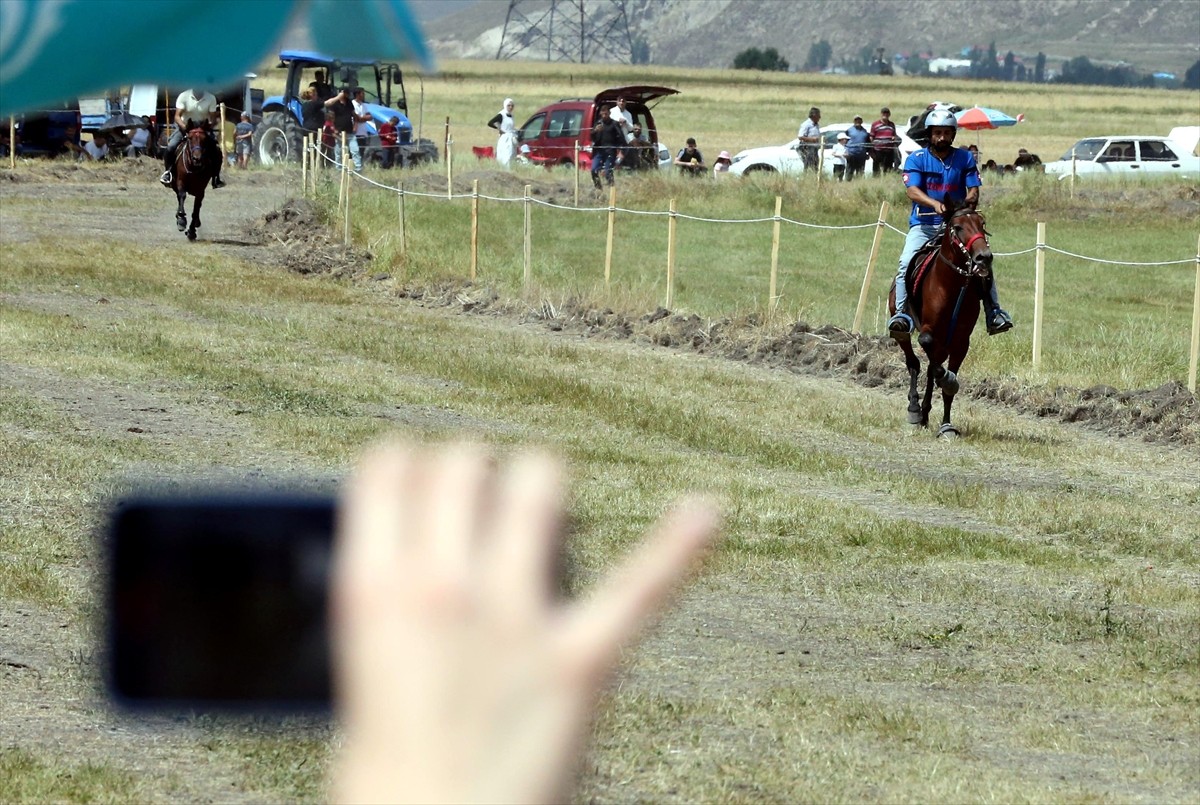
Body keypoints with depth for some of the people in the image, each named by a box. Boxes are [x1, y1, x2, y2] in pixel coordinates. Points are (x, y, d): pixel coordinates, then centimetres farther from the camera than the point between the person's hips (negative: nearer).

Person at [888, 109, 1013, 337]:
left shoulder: (965, 158, 7)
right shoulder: (916, 159, 1)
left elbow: (973, 190, 0)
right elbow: (912, 191, -13)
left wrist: (969, 202, -25)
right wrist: (935, 204, -32)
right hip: (924, 225, -1)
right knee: (907, 262, -22)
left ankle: (994, 312, -11)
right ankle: (902, 314, -21)